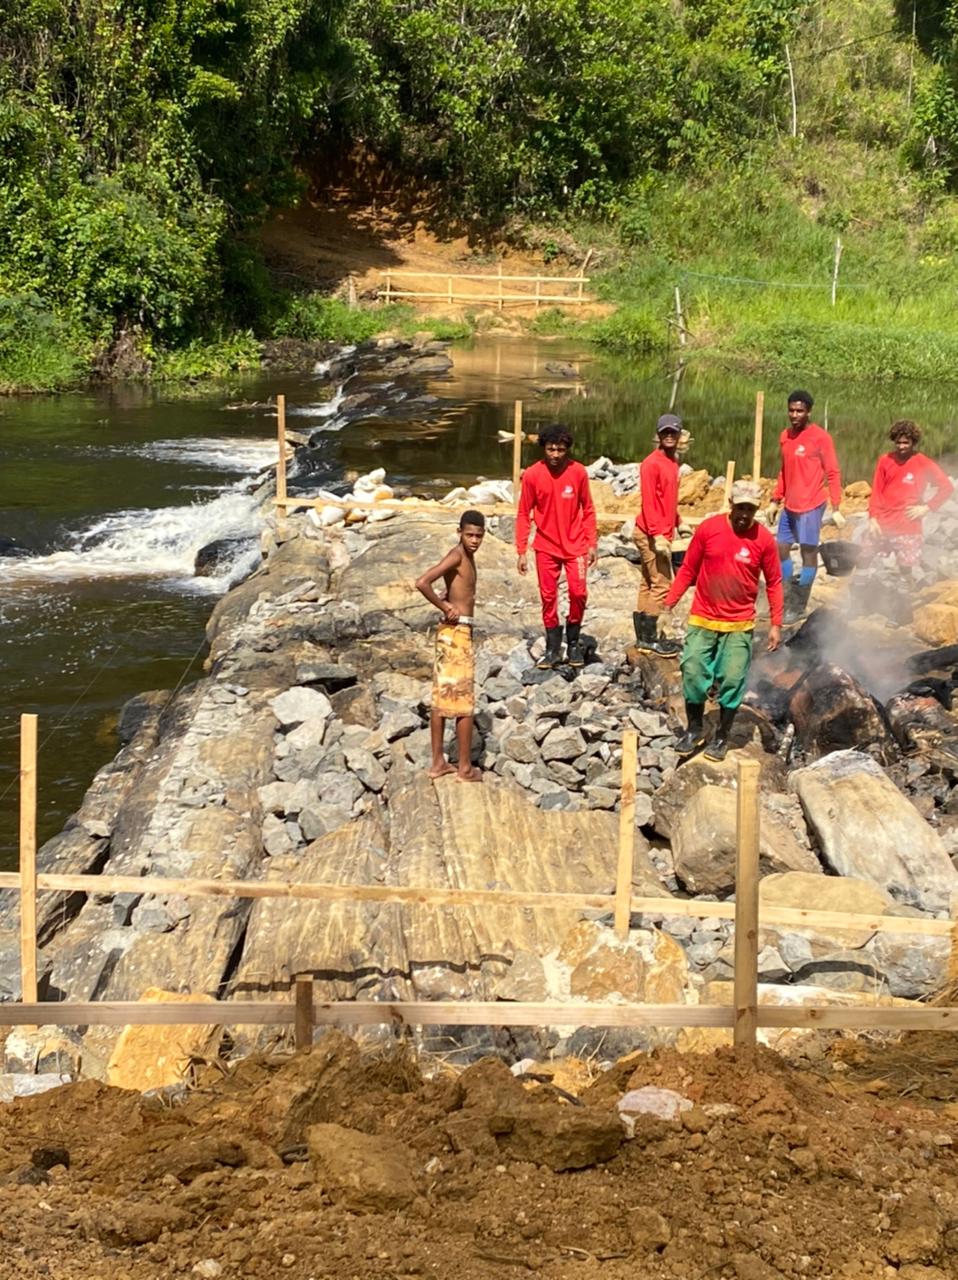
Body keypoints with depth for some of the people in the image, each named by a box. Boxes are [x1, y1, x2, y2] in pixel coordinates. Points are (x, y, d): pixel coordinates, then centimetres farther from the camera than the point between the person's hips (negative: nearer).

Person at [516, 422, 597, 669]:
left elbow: (587, 510, 2)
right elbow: (523, 514, -3)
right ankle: (553, 648, 15)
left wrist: (591, 544, -2)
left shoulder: (578, 472, -9)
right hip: (546, 547, 0)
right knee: (548, 597, 3)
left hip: (575, 545, 0)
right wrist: (521, 552, -5)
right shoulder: (532, 475, -10)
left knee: (578, 593, -8)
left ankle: (573, 643, 11)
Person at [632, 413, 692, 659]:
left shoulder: (672, 462, 14)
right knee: (661, 584, -8)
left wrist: (678, 522, 17)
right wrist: (657, 536, -25)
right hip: (652, 534, -9)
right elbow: (648, 502, -20)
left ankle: (643, 637, 16)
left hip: (661, 533, 9)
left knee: (649, 584, 12)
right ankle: (650, 639, -4)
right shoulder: (652, 464, -14)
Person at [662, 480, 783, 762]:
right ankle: (694, 729, 21)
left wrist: (776, 624, -1)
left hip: (739, 626, -1)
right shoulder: (708, 528, -5)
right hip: (702, 620, 1)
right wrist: (669, 602, -4)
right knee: (692, 673, 1)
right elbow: (688, 569, 2)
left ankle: (722, 737, 16)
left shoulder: (763, 539, -6)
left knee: (732, 680, -1)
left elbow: (774, 583, 1)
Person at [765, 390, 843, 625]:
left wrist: (836, 509, -14)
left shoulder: (820, 437, -11)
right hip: (789, 506, 7)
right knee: (781, 548, 8)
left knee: (808, 552, -2)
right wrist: (775, 501, 17)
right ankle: (789, 599, 18)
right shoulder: (785, 436, 10)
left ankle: (799, 606, 5)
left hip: (810, 506, -7)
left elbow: (833, 473, -10)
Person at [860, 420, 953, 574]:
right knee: (863, 558, 5)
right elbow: (876, 491, 5)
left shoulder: (924, 464, -5)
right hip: (881, 523, 3)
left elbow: (947, 488, -2)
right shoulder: (885, 460, 2)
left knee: (906, 566, -3)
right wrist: (873, 518, -4)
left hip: (907, 526, -3)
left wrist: (927, 507, -9)